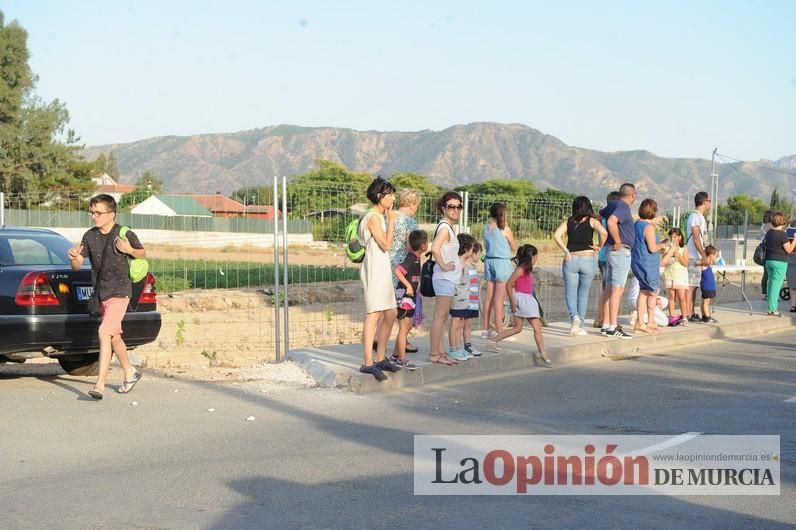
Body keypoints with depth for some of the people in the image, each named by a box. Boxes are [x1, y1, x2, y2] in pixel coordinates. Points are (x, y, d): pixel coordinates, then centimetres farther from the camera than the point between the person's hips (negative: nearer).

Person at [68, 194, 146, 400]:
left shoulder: (126, 235, -10)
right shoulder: (90, 236, 2)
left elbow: (143, 253, 6)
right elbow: (77, 266, 1)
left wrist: (130, 250, -16)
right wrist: (74, 257, -22)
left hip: (119, 292, -6)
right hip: (100, 293, 6)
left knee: (104, 333, -21)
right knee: (114, 336, 20)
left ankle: (100, 386, -22)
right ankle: (130, 373, 41)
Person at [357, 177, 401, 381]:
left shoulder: (380, 216, 17)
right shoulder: (373, 217, -13)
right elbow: (386, 244, -16)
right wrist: (391, 220, -12)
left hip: (383, 270, 10)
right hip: (374, 270, -10)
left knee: (391, 314, 12)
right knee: (374, 314, -12)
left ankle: (380, 358, 20)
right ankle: (367, 362, -12)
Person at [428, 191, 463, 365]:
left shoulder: (447, 227, 15)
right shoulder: (444, 227, -15)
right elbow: (435, 248, -31)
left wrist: (458, 264, 15)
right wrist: (443, 266, -21)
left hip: (448, 279, 10)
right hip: (445, 278, -10)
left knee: (442, 318, 12)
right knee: (440, 317, -6)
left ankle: (439, 352, 17)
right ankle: (434, 354, -3)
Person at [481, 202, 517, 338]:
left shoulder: (486, 228, 5)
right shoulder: (505, 229, -11)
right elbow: (514, 247, 0)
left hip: (489, 261, 6)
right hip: (502, 262, -6)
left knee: (488, 296, 11)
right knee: (499, 298, -4)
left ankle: (486, 329, 15)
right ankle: (499, 331, -2)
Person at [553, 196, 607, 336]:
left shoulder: (568, 222, 5)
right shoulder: (592, 221, 0)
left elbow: (556, 235, -8)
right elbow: (603, 233, -17)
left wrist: (565, 250, -2)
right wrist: (599, 247, -2)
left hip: (571, 260, 0)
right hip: (588, 259, 0)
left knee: (570, 292, 6)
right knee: (583, 294, 11)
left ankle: (574, 315, -21)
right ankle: (580, 326, 11)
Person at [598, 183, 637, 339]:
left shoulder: (613, 205, 13)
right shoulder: (623, 207, -14)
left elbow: (598, 215, 27)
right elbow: (611, 222, -31)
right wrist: (618, 241, -20)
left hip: (612, 250, 10)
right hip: (621, 251, -10)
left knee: (609, 289, 10)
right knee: (617, 289, -10)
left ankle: (606, 326, 14)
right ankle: (613, 328, -12)